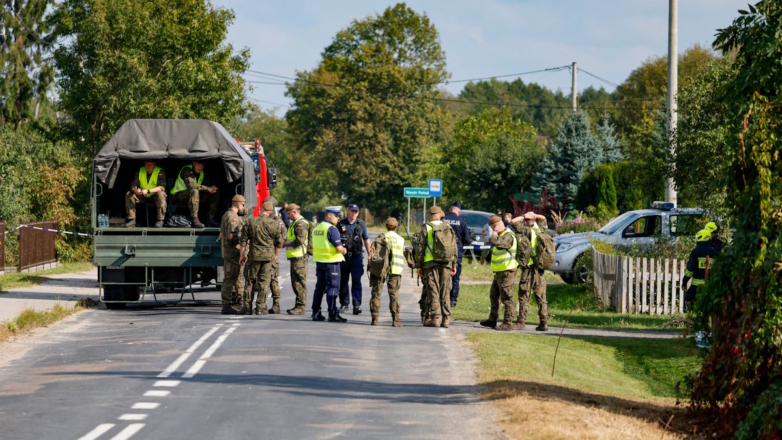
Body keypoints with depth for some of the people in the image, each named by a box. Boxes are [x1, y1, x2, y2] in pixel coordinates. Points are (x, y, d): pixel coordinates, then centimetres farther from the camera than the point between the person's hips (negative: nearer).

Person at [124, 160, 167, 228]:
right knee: (129, 195, -16)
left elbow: (161, 187, -30)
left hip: (155, 196, -4)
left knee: (160, 194, -37)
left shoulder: (160, 171, -17)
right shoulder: (140, 171, -5)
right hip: (143, 197, 4)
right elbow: (133, 185, -9)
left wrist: (148, 191, -41)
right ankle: (132, 220, -17)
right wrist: (135, 190, -34)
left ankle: (160, 220, -30)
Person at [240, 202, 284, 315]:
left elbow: (243, 240, 2)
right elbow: (279, 242, 4)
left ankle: (247, 307, 9)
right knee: (264, 282, 5)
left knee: (249, 281, 9)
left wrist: (242, 255, 11)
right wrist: (274, 255, 17)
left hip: (254, 256, 0)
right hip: (268, 256, 0)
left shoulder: (251, 222, -2)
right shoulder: (274, 224, -2)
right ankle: (260, 308, 3)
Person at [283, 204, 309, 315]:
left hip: (299, 256, -11)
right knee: (295, 282, 13)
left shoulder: (301, 223, -13)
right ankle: (298, 306, 18)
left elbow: (300, 240, -21)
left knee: (299, 282, -10)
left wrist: (286, 244, -12)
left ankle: (301, 306, -10)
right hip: (294, 256, 11)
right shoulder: (294, 223, 20)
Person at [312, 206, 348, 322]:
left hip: (319, 261, 8)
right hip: (331, 262, -8)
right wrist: (344, 251, -1)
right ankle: (333, 314, -4)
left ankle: (316, 313, 17)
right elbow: (339, 247, -22)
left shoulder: (317, 228, 10)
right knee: (333, 287, -3)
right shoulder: (332, 229, -16)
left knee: (320, 287, 14)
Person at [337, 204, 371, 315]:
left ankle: (357, 305, -11)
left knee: (356, 281, -9)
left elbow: (366, 239, 13)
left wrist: (369, 254, 12)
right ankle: (344, 304, 19)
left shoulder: (361, 224, 6)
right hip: (343, 256, 1)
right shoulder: (341, 224, 3)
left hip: (356, 256, -1)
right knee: (343, 281, 8)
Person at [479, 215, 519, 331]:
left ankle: (508, 323, -6)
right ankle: (492, 320, 26)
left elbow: (494, 242, -30)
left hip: (507, 271, -11)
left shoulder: (508, 236, -16)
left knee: (506, 298, -8)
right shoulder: (501, 235, 18)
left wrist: (495, 232, -17)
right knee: (494, 296, 17)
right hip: (499, 272, 11)